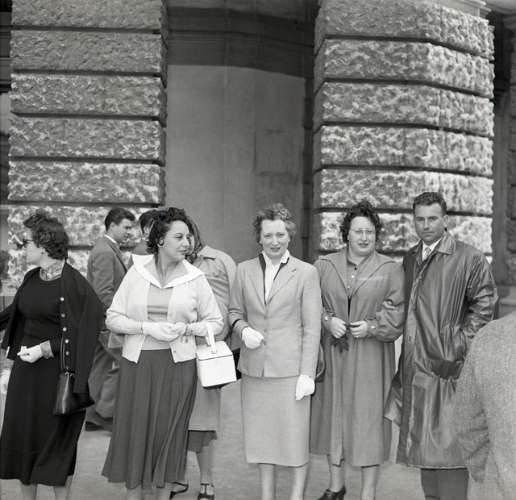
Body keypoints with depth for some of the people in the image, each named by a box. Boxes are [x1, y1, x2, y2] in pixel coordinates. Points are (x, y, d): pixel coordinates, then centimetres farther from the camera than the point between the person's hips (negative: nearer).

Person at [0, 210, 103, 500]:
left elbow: (79, 334, -15)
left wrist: (44, 349, -18)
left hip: (57, 371, -7)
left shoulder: (72, 283, -15)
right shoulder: (31, 279, 7)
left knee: (56, 441, 5)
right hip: (26, 368, 7)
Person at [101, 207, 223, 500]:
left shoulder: (195, 278, 2)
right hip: (138, 362, 0)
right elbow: (113, 317, 2)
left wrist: (186, 328, -10)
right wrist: (148, 327, -13)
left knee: (170, 431, 5)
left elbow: (215, 322, 8)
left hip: (178, 364, 0)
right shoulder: (137, 272, 2)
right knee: (135, 429, 3)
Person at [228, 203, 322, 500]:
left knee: (295, 434, 1)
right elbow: (235, 311, 17)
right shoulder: (245, 270, 7)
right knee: (261, 436, 13)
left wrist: (307, 374, -10)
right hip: (254, 367, 4)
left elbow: (312, 328, -5)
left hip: (290, 369, -3)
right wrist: (243, 329, -6)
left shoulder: (306, 272, -3)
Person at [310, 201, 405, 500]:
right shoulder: (324, 265, 6)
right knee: (333, 414, 10)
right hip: (332, 354, 2)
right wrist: (327, 321, -11)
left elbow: (399, 314, 0)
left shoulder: (391, 270, 1)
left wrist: (372, 327, -14)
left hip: (370, 359, -2)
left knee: (369, 418, -1)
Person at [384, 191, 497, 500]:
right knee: (423, 444, 15)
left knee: (447, 444, -5)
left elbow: (483, 307, -9)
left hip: (447, 368, -6)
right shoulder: (410, 259, 12)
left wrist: (457, 351, -12)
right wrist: (406, 360, 10)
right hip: (414, 367, 7)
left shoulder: (470, 259, -7)